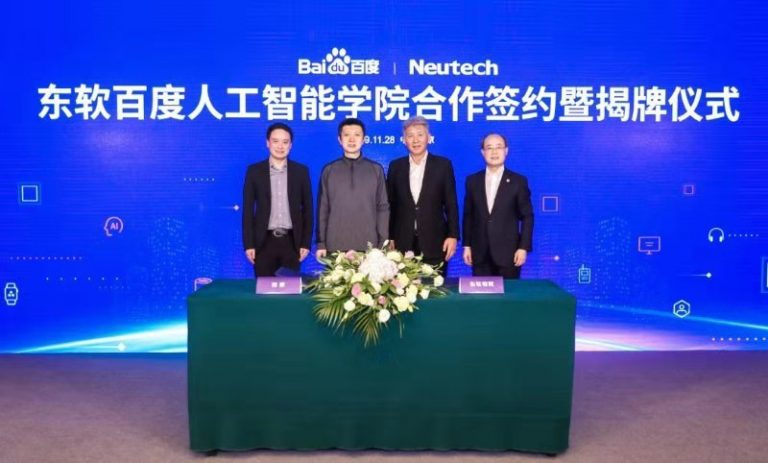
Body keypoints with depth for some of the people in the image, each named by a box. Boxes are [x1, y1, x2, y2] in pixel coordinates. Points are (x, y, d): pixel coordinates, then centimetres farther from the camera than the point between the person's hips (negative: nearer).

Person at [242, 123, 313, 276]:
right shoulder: (254, 171, 4)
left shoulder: (301, 171, 6)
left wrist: (306, 242, 1)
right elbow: (248, 209, 3)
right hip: (264, 241, -1)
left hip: (292, 241, 1)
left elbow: (307, 208, 7)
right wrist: (248, 244, -3)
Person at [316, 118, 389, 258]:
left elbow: (383, 208, 4)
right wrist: (321, 243, 1)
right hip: (335, 246, 0)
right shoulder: (329, 170, 6)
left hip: (368, 246, 0)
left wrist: (383, 243, -1)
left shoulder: (376, 169, 5)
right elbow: (322, 208, 6)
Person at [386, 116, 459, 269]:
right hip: (403, 243, 1)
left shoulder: (443, 164, 3)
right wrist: (389, 238, 4)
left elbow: (451, 203, 2)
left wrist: (453, 235, -4)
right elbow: (390, 205, 8)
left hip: (434, 243, -1)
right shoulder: (395, 166, 7)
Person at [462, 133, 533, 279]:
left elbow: (527, 216, 0)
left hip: (508, 252, -2)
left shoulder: (518, 181, 1)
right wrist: (467, 245, 5)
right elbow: (468, 215, 10)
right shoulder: (473, 180, 7)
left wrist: (523, 247, -7)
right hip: (480, 253, 2)